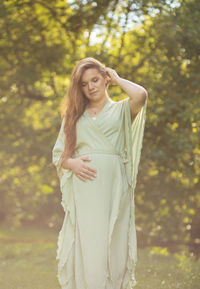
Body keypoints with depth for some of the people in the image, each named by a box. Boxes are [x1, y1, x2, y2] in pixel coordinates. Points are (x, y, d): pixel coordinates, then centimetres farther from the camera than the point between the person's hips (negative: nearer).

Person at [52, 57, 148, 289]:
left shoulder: (121, 110, 11)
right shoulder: (74, 115, 18)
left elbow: (141, 95, -12)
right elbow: (57, 154, 17)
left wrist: (117, 80, 5)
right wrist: (72, 163, -6)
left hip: (113, 190, -1)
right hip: (83, 190, 2)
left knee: (112, 248, -4)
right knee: (83, 247, -6)